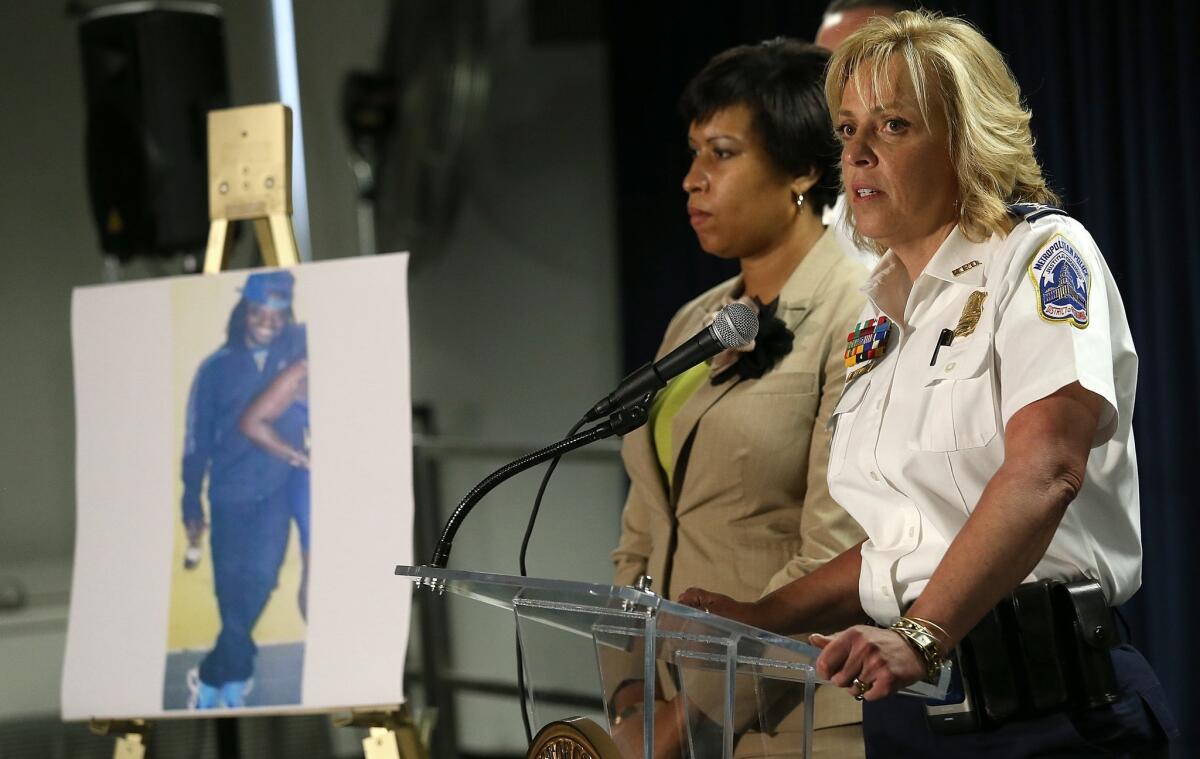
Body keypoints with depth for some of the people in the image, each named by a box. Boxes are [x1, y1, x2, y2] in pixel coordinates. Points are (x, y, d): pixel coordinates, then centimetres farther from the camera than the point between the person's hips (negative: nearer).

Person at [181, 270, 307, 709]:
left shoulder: (297, 350, 0)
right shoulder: (217, 368, -1)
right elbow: (197, 440, 4)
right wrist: (192, 506, 3)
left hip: (277, 490, 0)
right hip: (230, 493, 0)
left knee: (259, 579, -11)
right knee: (231, 590, 3)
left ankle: (212, 677, 2)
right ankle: (236, 678, 20)